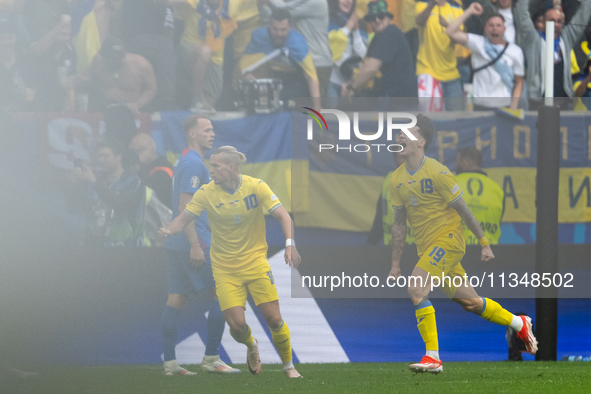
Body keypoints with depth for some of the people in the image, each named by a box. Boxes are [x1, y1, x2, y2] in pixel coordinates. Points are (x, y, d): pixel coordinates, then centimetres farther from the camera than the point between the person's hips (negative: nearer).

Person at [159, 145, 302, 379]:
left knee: (274, 319, -7)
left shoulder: (256, 187, -9)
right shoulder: (206, 193, -7)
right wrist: (169, 230, -27)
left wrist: (290, 244, -27)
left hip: (255, 261, 0)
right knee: (236, 324, -11)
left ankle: (288, 366, 17)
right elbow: (183, 219, -4)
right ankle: (251, 346, 26)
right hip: (225, 269, 0)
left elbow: (282, 216, -11)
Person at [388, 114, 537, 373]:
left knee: (416, 289, -23)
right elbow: (399, 223, 14)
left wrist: (484, 243, -5)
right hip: (426, 247, 7)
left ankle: (433, 357, -20)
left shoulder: (437, 172, -14)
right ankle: (518, 323, 33)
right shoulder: (397, 180, 6)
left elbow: (463, 210, -8)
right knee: (469, 302, 11)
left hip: (448, 240, -7)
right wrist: (395, 264, 13)